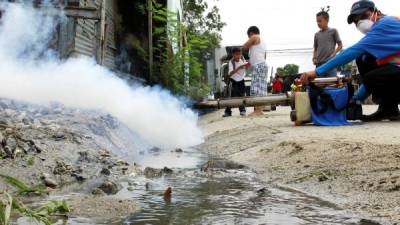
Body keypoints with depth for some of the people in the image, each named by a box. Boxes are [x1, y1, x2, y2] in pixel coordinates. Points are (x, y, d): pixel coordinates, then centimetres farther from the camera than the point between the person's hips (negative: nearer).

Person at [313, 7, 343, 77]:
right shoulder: (317, 34, 15)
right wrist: (314, 58, 1)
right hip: (319, 64, 3)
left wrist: (333, 54, -8)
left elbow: (340, 45, 8)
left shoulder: (333, 31, 6)